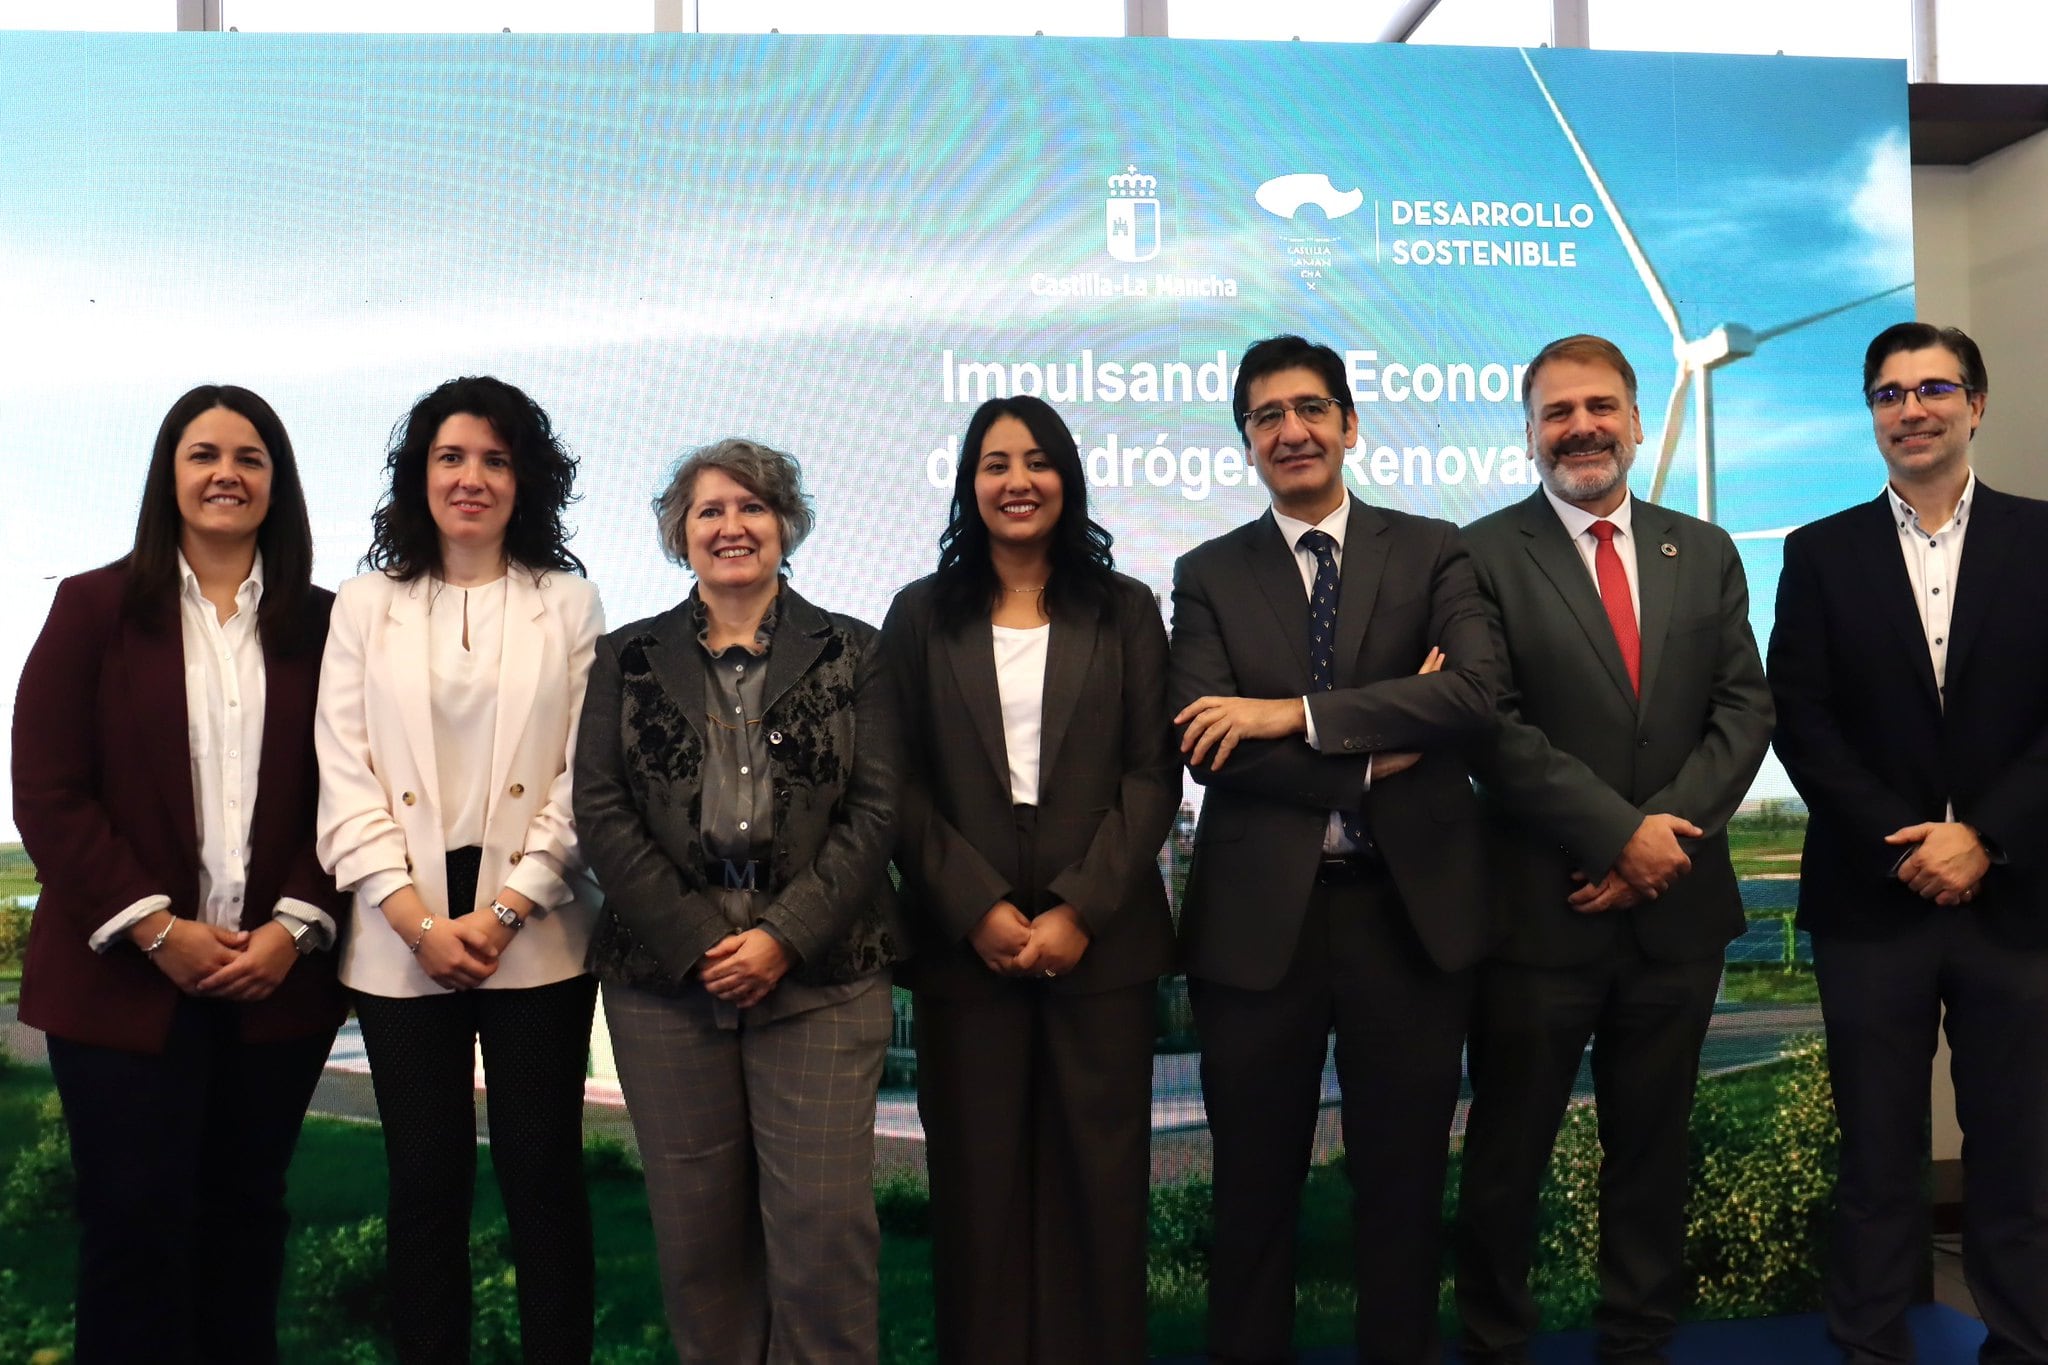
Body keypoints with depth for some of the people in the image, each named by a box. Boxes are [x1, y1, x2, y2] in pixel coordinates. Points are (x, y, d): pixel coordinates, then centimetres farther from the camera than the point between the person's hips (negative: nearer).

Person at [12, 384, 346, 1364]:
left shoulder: (320, 624, 7)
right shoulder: (96, 608, 2)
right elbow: (47, 792, -3)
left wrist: (296, 927, -7)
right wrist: (156, 929, -11)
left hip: (278, 979, 2)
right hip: (125, 978, -2)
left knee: (246, 1214, 10)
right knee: (137, 1229, 1)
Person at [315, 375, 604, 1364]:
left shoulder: (569, 606, 6)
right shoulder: (367, 606, 8)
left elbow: (586, 781, -1)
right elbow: (346, 780, 1)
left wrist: (503, 910, -11)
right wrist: (420, 921, -9)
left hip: (535, 937, -1)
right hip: (403, 939, 1)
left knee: (542, 1173, 4)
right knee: (426, 1180, 8)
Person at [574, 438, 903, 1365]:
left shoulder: (850, 653, 8)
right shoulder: (629, 660, 11)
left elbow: (874, 810, 0)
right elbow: (601, 811, 2)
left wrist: (784, 937, -10)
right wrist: (697, 941, -8)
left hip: (819, 971, -1)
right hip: (666, 974, 2)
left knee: (823, 1219, -4)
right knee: (696, 1219, 7)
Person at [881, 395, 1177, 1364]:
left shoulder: (1124, 610, 8)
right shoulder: (921, 616, 8)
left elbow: (1153, 774, 1)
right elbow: (903, 784, 1)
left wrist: (1081, 909, -10)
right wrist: (979, 909, -10)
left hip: (1100, 939, 0)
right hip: (964, 943, 0)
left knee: (1099, 1175, 4)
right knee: (978, 1179, 4)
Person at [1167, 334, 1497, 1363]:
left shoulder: (1431, 552, 4)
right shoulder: (1208, 576, 5)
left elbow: (1477, 694, -13)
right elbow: (1205, 749, -8)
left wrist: (1297, 713, -18)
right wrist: (1377, 754, -14)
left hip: (1408, 907, 0)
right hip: (1258, 915, 0)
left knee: (1404, 1182, 14)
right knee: (1255, 1188, 13)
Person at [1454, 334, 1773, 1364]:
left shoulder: (1704, 553, 10)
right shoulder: (1484, 556, -4)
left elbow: (1743, 710, 3)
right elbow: (1494, 730, -12)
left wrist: (1664, 833, -11)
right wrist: (1622, 834, -16)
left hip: (1676, 904, 4)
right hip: (1538, 910, -4)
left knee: (1651, 1151, 15)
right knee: (1507, 1157, 7)